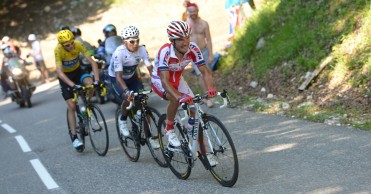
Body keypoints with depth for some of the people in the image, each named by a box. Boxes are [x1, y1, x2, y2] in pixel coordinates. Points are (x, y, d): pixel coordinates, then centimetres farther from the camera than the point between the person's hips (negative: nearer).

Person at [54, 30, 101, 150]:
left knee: (90, 83, -30)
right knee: (71, 106, -11)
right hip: (65, 75, -2)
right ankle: (74, 137, -4)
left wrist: (96, 80, -37)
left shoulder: (78, 45, -24)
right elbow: (59, 72, -36)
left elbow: (92, 62, -24)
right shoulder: (58, 50, -30)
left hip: (77, 71, 2)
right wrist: (73, 85, -49)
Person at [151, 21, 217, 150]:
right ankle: (169, 130, -12)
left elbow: (204, 71, -24)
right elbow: (165, 81, -44)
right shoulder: (165, 52, -37)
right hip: (159, 81, -5)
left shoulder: (193, 49, -26)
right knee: (175, 99, -33)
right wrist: (180, 97, -60)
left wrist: (210, 88, -45)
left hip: (177, 79, 5)